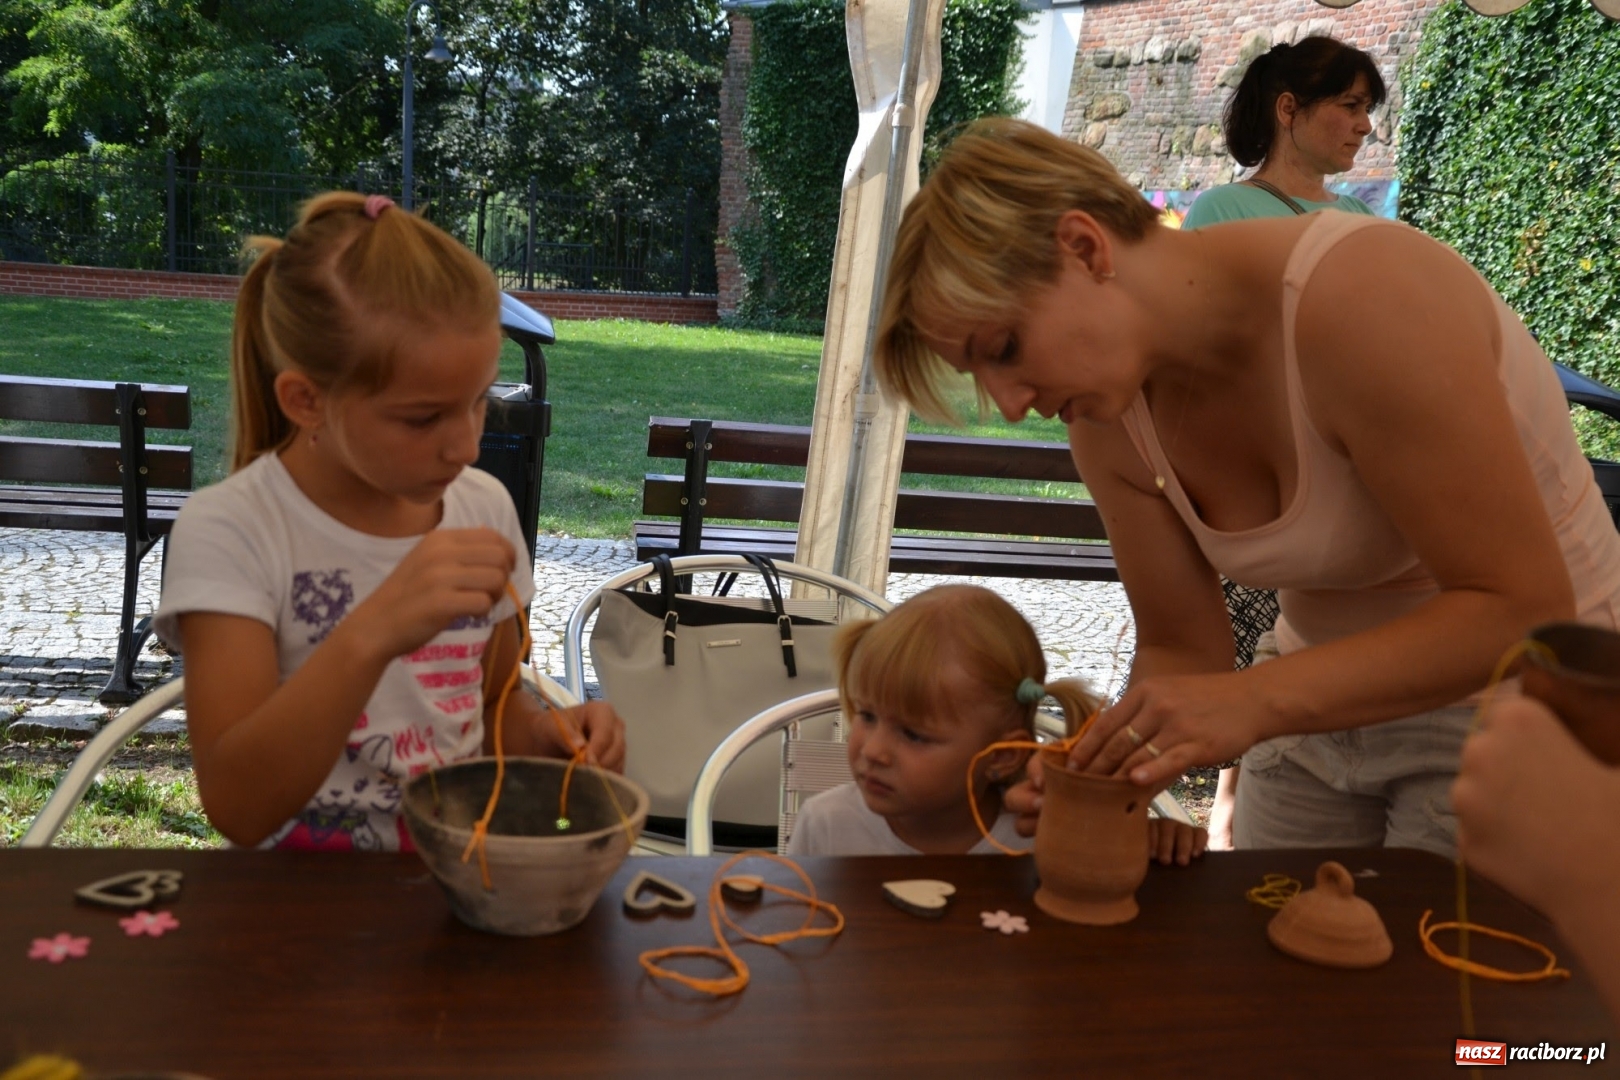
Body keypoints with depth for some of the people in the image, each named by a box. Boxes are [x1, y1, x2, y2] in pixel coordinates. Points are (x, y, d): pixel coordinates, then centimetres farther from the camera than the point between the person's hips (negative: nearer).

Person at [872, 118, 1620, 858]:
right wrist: (1108, 765, -22)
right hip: (1330, 699, 5)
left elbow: (1520, 606, -27)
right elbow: (1180, 648, -2)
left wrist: (1254, 702, -36)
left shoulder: (1357, 300, -29)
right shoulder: (1107, 415, -9)